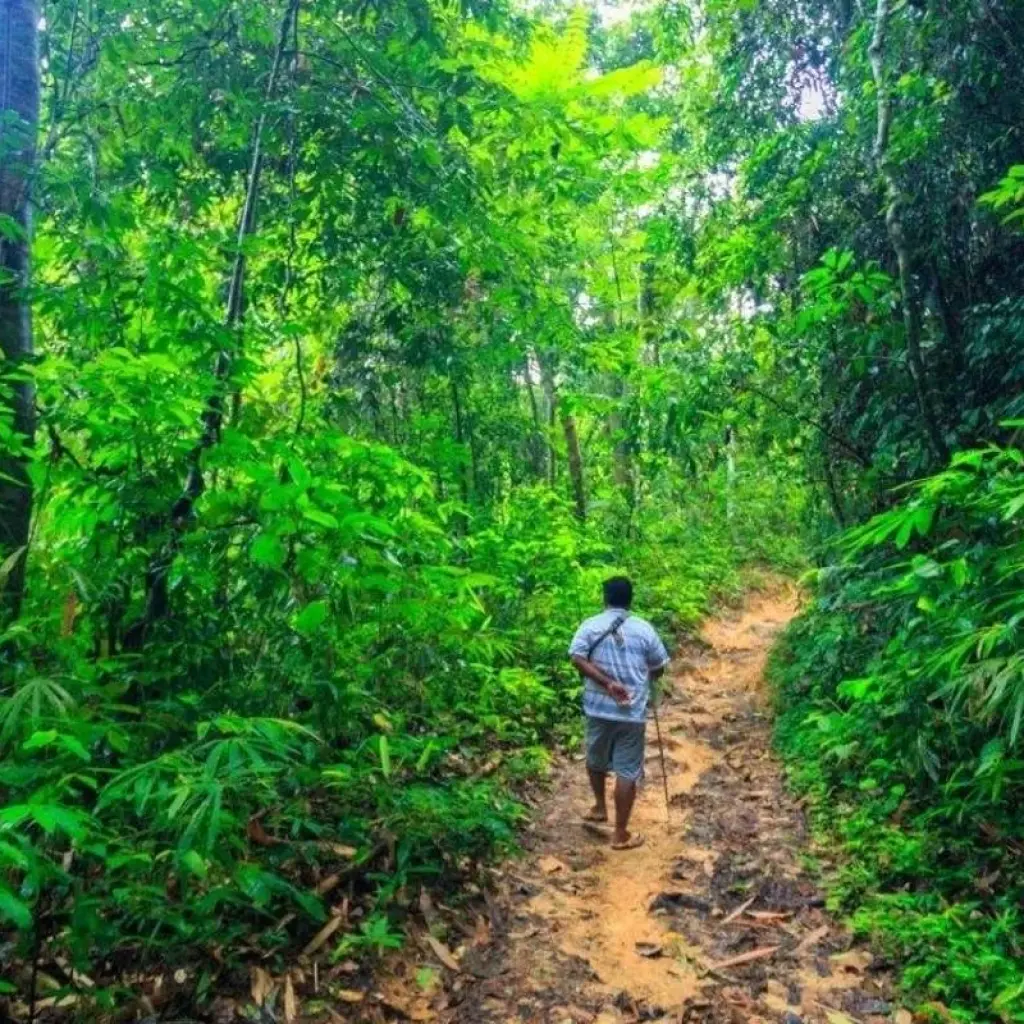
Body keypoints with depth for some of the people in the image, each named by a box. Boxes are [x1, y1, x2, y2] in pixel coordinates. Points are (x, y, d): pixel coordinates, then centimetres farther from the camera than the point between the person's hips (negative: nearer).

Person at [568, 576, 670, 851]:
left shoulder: (590, 626, -1)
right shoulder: (644, 629, -1)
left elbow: (577, 658, -16)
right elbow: (659, 669, 6)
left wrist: (607, 683, -16)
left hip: (598, 707, 2)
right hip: (632, 711, -1)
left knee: (596, 760, 26)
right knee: (627, 771, 6)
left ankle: (600, 807, 43)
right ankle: (621, 834, 12)